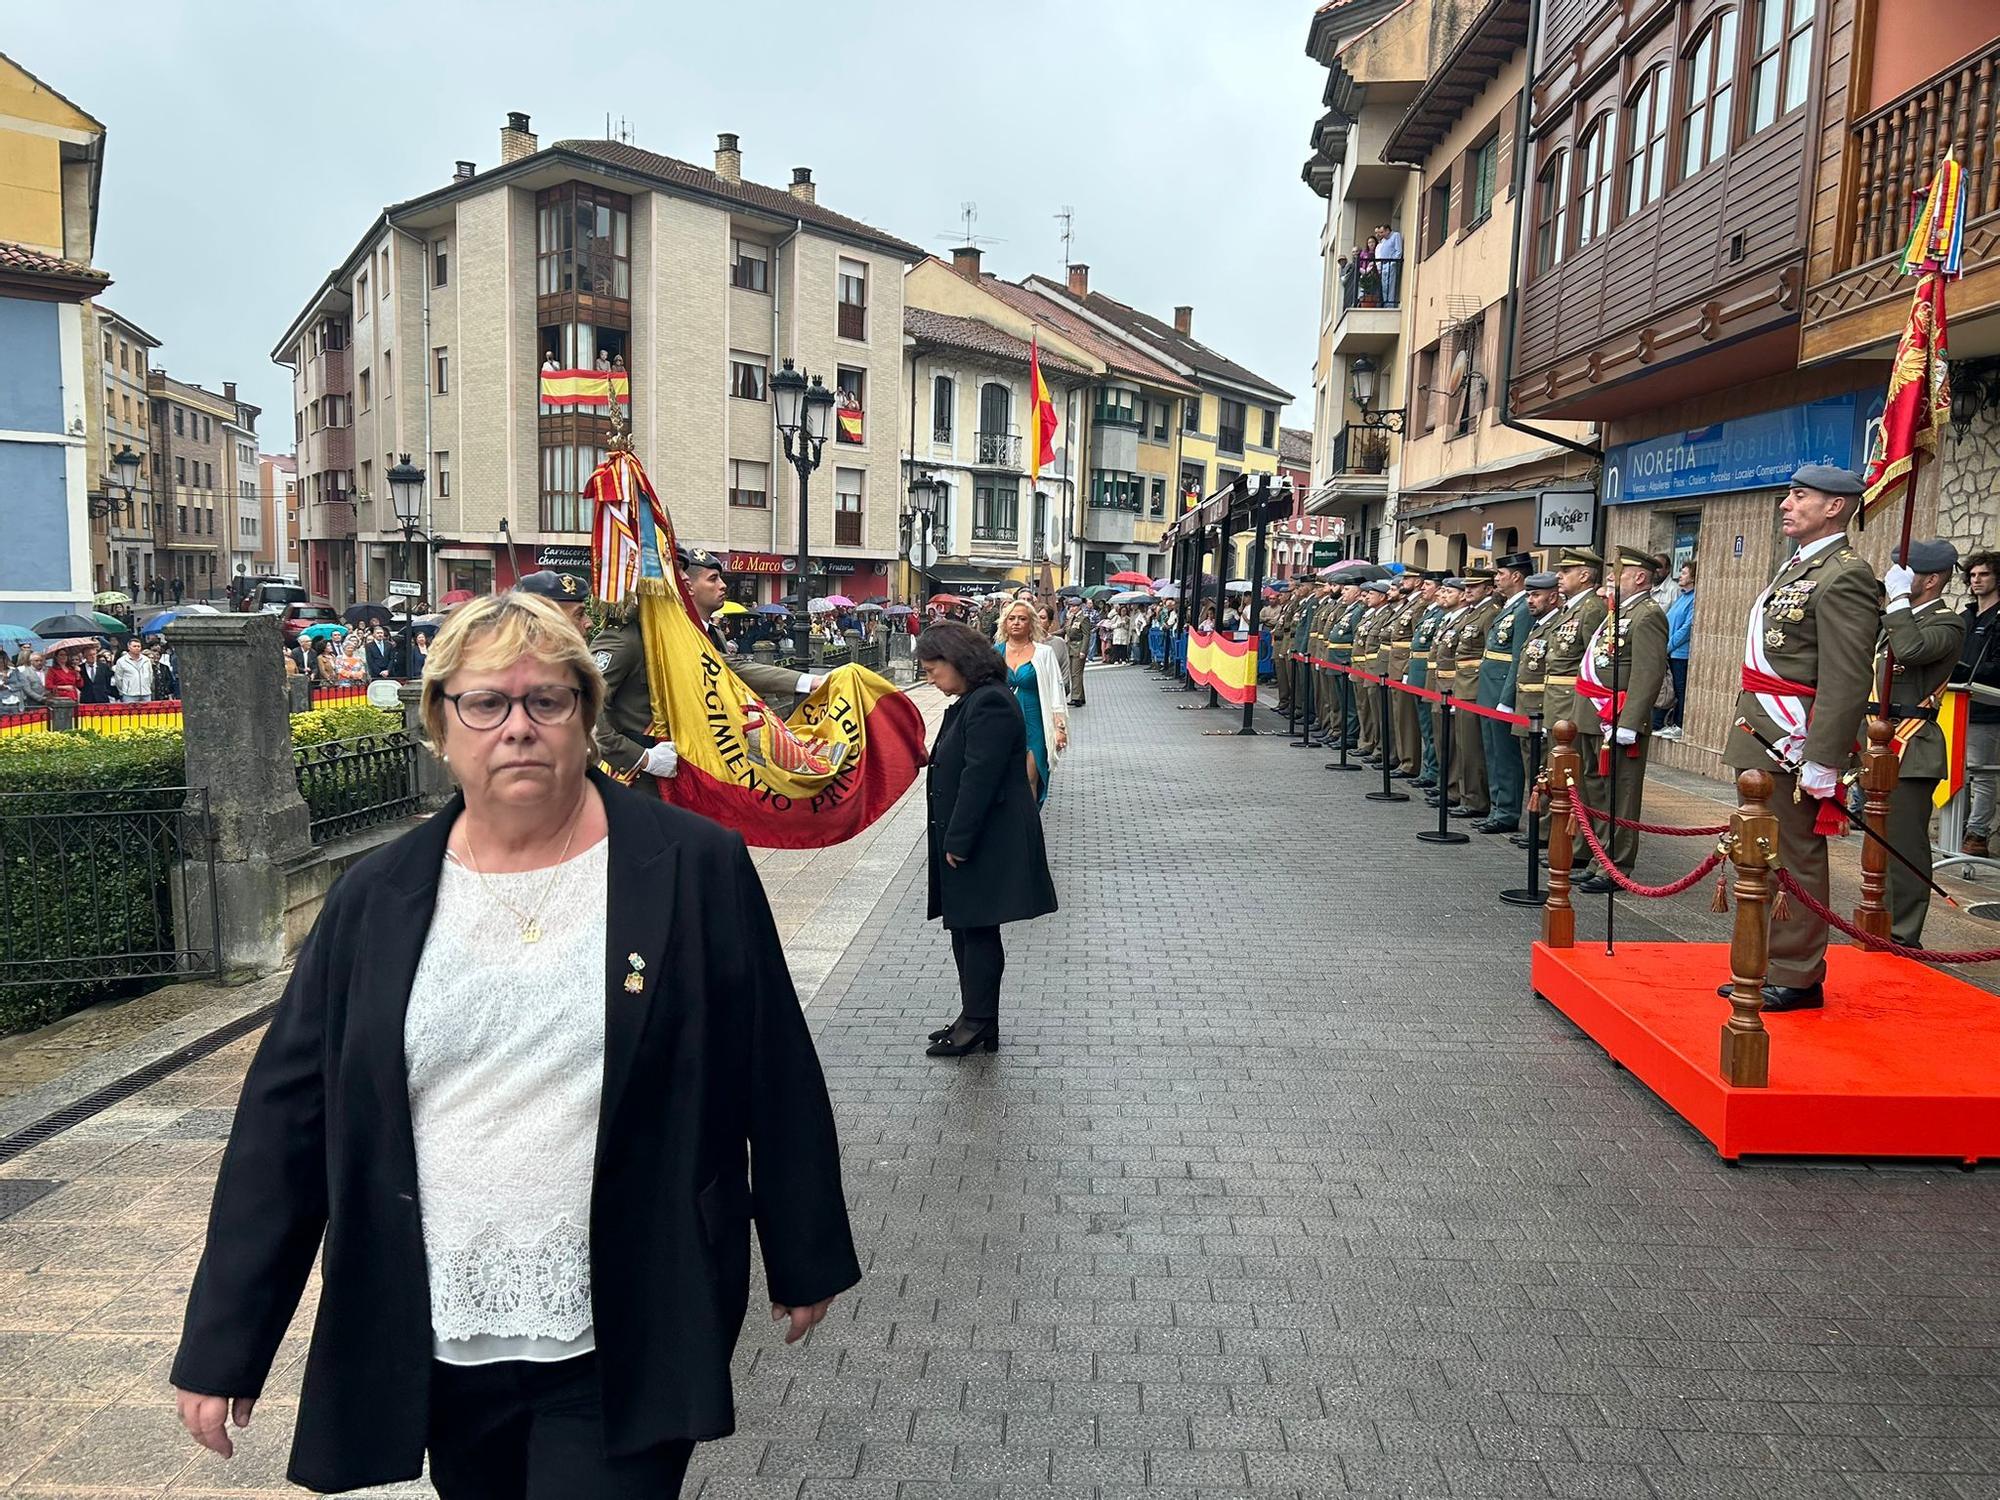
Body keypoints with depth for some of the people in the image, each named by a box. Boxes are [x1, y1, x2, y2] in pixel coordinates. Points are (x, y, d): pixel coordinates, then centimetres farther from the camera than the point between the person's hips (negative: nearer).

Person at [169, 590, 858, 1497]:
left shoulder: (698, 869, -9)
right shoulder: (376, 900, 0)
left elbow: (776, 1079, -3)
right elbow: (285, 1118, 2)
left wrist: (806, 1261, 3)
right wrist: (221, 1342, 3)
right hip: (439, 1350, 4)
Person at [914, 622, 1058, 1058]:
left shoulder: (989, 703, -18)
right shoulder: (970, 701, 14)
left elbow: (979, 778, -23)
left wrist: (957, 842, -20)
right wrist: (949, 838, 13)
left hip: (987, 843, -10)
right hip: (966, 840, 10)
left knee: (977, 930, -1)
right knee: (965, 928, 14)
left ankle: (980, 1024, 9)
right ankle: (975, 1019, 24)